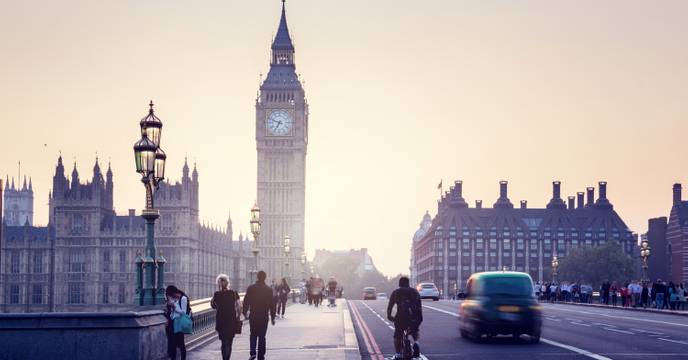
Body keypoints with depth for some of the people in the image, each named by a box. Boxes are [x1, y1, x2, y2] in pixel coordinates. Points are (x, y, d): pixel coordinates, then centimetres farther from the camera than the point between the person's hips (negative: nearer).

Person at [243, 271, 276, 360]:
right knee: (262, 336, 6)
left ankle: (253, 353, -5)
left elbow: (246, 301, -1)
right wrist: (272, 317, 6)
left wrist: (245, 312, 13)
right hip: (264, 316, 0)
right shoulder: (269, 289, -4)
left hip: (253, 316, 0)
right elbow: (272, 304, -1)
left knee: (253, 335, 13)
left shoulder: (251, 288, -4)